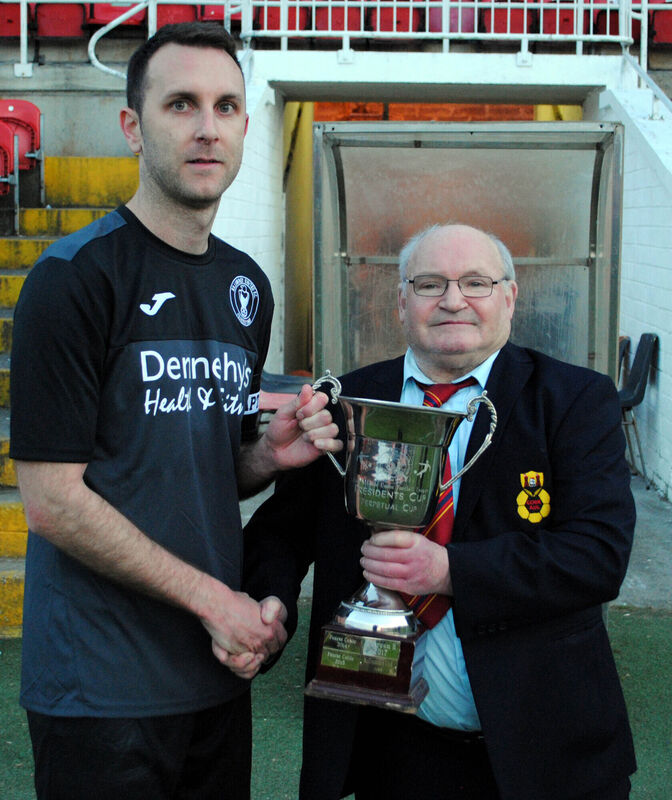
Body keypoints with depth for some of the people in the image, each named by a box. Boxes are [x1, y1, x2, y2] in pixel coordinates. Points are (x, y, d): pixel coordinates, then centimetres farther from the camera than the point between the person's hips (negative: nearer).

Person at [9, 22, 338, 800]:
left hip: (217, 668, 7)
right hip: (102, 688, -6)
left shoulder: (247, 285, 9)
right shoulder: (75, 277, -13)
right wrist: (212, 598, -14)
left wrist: (271, 454, -4)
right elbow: (52, 501, -17)